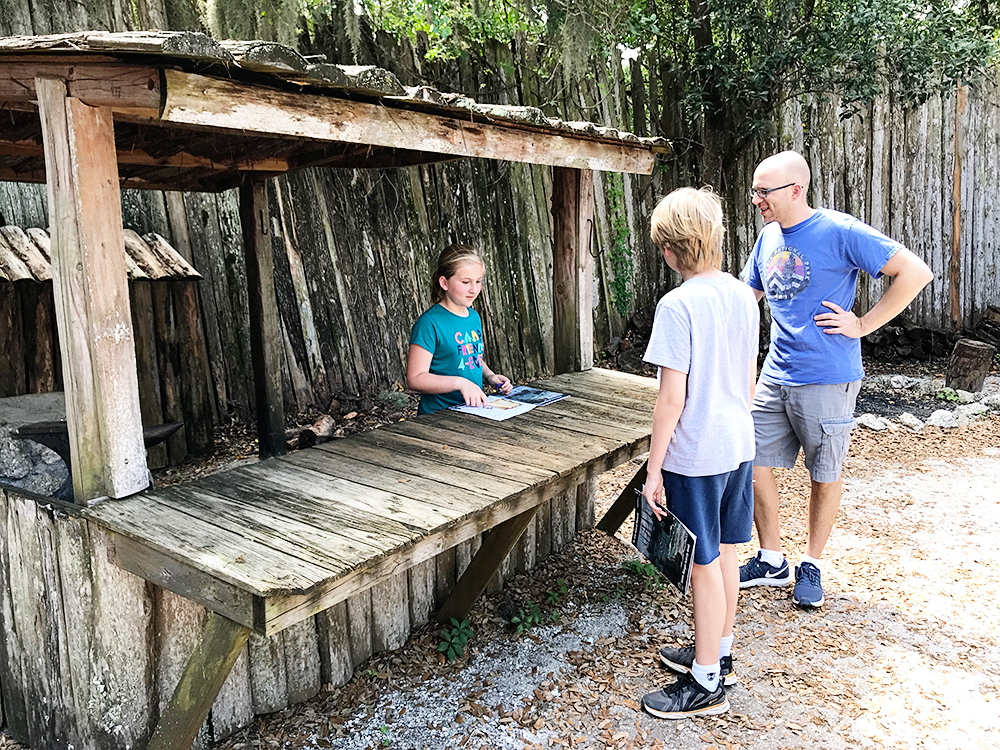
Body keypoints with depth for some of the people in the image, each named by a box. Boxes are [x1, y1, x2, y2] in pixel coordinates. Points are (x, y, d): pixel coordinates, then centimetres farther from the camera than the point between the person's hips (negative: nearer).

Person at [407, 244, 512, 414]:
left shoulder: (474, 317, 14)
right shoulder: (429, 323, -12)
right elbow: (415, 378, -15)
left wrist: (490, 376, 9)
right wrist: (460, 382, -24)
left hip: (474, 412, 7)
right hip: (439, 417, -7)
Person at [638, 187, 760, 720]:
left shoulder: (677, 306, -19)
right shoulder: (743, 297, 4)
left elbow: (671, 399, -20)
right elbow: (749, 380, 12)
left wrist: (654, 468, -12)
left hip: (695, 455, -8)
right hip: (739, 446, 8)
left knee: (704, 566, 4)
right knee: (724, 553, 20)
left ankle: (706, 684, 20)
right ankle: (718, 653, 38)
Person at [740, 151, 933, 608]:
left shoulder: (839, 232, -12)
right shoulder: (769, 237, 9)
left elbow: (916, 272, -14)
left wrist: (863, 324, -14)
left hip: (827, 380, -6)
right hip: (775, 377, 6)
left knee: (824, 476, 9)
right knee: (752, 463, 6)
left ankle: (810, 566, 27)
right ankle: (771, 560, 23)